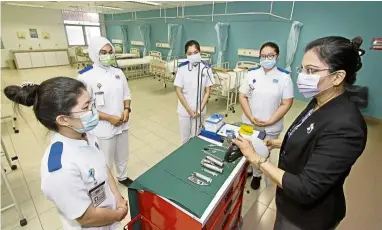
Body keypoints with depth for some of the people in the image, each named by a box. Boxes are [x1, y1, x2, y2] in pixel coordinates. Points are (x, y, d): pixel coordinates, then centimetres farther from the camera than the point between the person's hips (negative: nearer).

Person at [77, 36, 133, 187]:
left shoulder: (118, 72, 1)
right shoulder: (86, 77, -16)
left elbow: (127, 94, 10)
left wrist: (126, 109, -9)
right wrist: (109, 118, -19)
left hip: (122, 124, 6)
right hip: (103, 128, -5)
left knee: (122, 155, 25)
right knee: (105, 162, 13)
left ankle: (123, 177, 51)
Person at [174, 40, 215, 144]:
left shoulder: (206, 68, -9)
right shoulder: (182, 68, -11)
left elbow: (208, 91, -4)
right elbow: (179, 91, -8)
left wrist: (200, 109, -10)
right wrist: (189, 109, -11)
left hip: (199, 110, 0)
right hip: (184, 110, 0)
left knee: (196, 136, 13)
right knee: (185, 137, 15)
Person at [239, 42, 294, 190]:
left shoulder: (284, 77, -10)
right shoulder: (252, 73, -4)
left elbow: (286, 104, -8)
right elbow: (242, 96, -2)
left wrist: (270, 121, -15)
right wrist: (251, 117, -12)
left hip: (271, 126, -1)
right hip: (249, 123, 2)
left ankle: (257, 175, 41)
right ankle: (246, 169, 45)